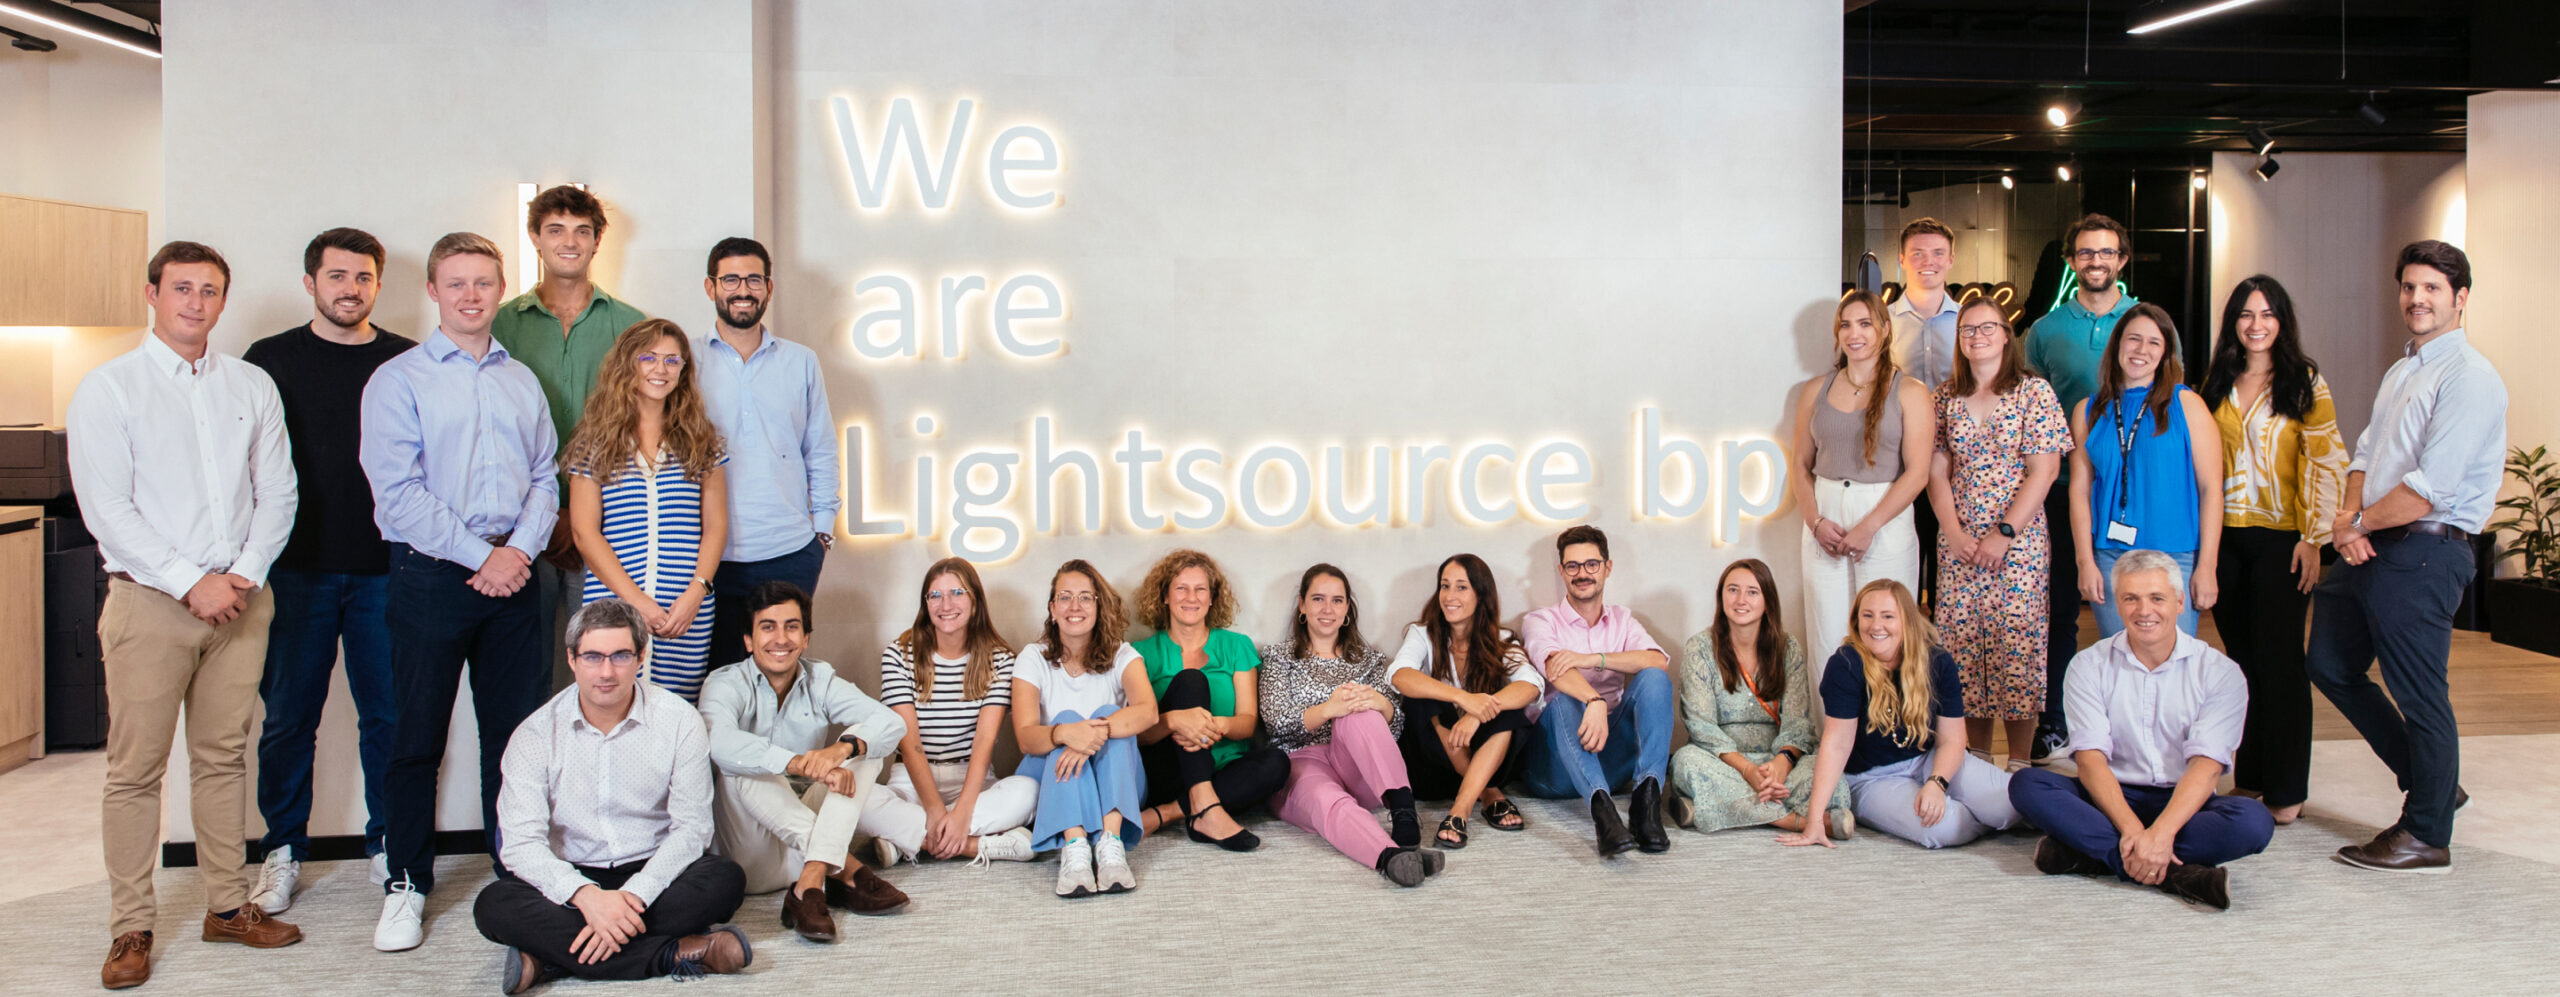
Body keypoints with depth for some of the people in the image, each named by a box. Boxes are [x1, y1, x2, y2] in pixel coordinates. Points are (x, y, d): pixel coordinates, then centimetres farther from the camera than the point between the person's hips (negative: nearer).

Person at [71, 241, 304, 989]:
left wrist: (246, 574, -6)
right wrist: (191, 583, -14)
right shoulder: (108, 388, -1)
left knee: (224, 757, 10)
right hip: (149, 599, -3)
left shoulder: (252, 387, 11)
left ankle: (228, 906, 18)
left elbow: (277, 492, 8)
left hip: (241, 599, 3)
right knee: (136, 769, 0)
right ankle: (131, 928, 8)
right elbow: (107, 510, -7)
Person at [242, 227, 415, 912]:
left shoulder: (406, 363, 6)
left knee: (388, 715, 5)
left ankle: (388, 848, 19)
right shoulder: (269, 360, 5)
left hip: (385, 571, 0)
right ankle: (283, 852, 20)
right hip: (295, 569, 0)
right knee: (289, 715, 7)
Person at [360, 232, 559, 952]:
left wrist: (521, 548, -6)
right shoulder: (397, 380, 0)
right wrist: (480, 555, -12)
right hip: (432, 575, -4)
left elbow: (545, 477, 12)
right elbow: (398, 491, -9)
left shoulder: (522, 381, 15)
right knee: (418, 736, 3)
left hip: (513, 573, 4)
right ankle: (406, 885, 14)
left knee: (518, 730, 7)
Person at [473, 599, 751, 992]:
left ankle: (554, 955, -28)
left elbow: (692, 827, -9)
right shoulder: (536, 734, -4)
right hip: (573, 879, 0)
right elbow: (522, 843, -13)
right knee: (494, 905, -28)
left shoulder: (679, 721, -4)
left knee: (725, 881, -29)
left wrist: (634, 895, -25)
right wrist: (586, 895, -31)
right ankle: (673, 955, -30)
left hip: (653, 874, 0)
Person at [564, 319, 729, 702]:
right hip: (613, 606, -1)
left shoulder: (700, 440, 12)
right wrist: (635, 599, -9)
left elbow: (715, 526, 9)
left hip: (688, 612, 1)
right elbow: (584, 531, 1)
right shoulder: (595, 441, 7)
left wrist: (696, 592, -6)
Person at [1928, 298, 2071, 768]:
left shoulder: (2033, 392, -1)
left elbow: (2043, 473, -6)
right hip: (1958, 543, 3)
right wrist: (1954, 532, -5)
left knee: (2016, 644, -4)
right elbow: (1937, 471, 8)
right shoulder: (1945, 396, 10)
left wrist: (2004, 534, -12)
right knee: (1963, 646, 2)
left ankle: (2018, 762, 5)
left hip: (2018, 540, -3)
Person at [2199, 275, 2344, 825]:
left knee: (2278, 660, -2)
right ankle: (2248, 779, 17)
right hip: (2226, 536, 4)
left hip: (2280, 538, -4)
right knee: (2242, 658, 9)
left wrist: (2313, 538, -12)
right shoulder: (2217, 386, 12)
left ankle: (2287, 791, 5)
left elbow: (2325, 464, -6)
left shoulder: (2305, 384, -1)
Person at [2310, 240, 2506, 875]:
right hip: (2371, 551, 10)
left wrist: (2359, 524, -9)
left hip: (2424, 553, -9)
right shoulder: (2400, 371, 17)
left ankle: (2427, 837, 13)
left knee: (2417, 694, -1)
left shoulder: (2468, 377, -12)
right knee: (2330, 666, 15)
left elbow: (2431, 487, -20)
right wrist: (2349, 516, -3)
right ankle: (2430, 783, 28)